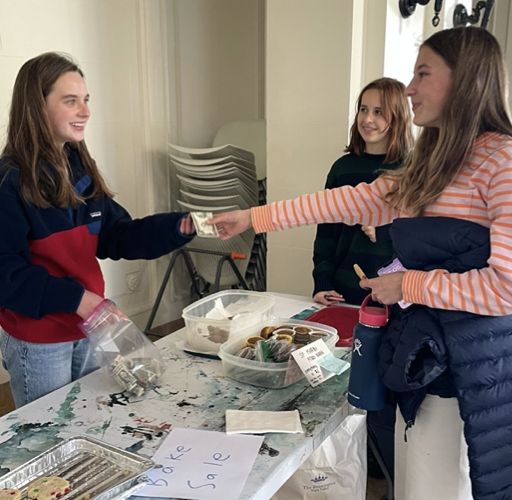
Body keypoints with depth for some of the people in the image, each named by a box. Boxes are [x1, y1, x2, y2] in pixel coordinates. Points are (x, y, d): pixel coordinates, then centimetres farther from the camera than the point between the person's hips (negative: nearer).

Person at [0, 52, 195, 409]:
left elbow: (115, 236, 3)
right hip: (37, 343, -6)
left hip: (88, 329, 7)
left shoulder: (80, 169, 4)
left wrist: (179, 228, -10)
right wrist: (74, 298, -27)